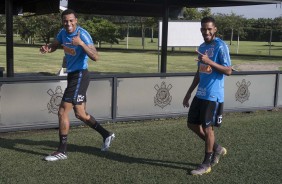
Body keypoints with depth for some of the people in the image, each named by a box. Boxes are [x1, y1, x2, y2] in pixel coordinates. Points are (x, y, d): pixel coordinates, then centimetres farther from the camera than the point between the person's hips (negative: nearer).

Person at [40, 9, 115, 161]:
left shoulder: (82, 34, -19)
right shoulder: (63, 32, 5)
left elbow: (95, 57, -29)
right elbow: (54, 45, 18)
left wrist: (81, 43, -42)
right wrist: (47, 48, -6)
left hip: (80, 76, -9)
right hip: (72, 75, 9)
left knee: (62, 112, -10)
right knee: (80, 114, 15)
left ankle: (62, 151, 0)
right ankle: (106, 135, 30)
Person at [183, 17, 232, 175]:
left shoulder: (221, 46, -12)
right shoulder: (202, 47, 13)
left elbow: (228, 71, -17)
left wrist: (209, 61, -27)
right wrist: (189, 92, 17)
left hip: (213, 95, -8)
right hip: (200, 94, 8)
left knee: (207, 128, -1)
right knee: (192, 124, 12)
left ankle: (207, 164, 15)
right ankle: (217, 149, 29)